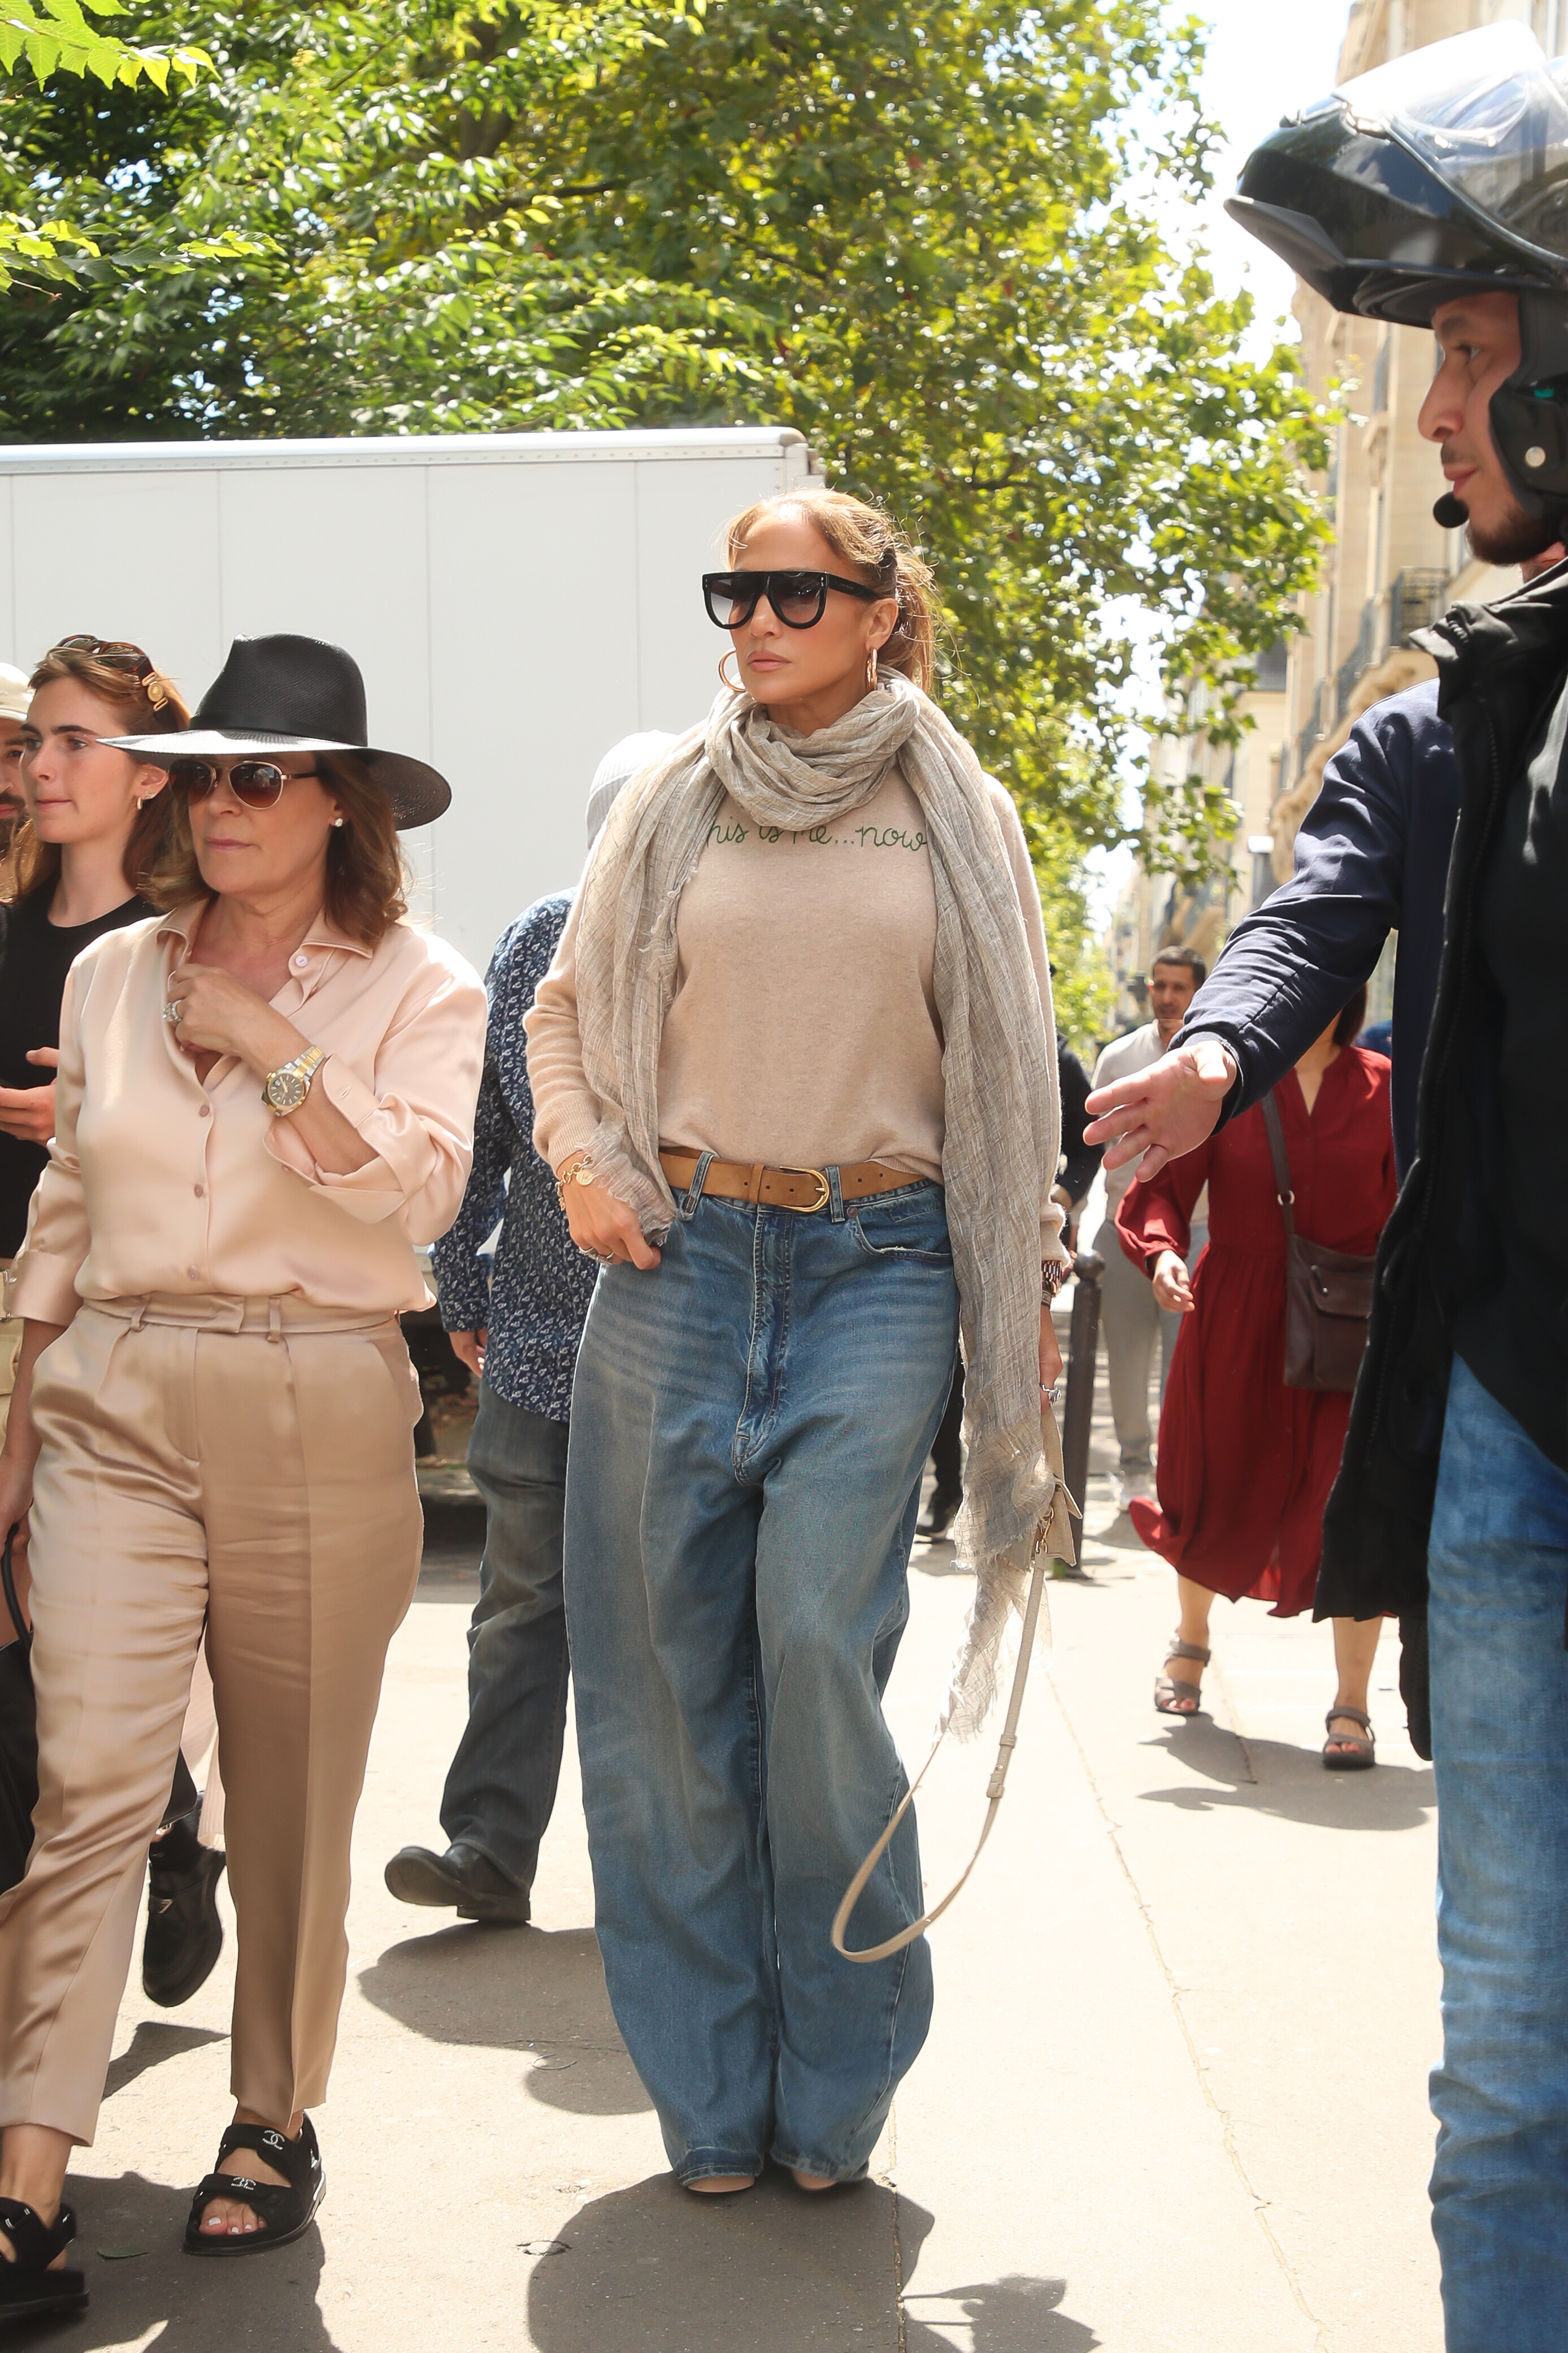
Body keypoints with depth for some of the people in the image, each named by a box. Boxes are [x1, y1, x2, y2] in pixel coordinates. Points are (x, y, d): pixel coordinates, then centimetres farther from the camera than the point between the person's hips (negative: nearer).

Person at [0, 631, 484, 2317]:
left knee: (293, 1790, 7)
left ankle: (276, 2119, 24)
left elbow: (421, 1186, -14)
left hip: (316, 1412, -2)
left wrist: (268, 1042, -13)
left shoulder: (416, 988, 2)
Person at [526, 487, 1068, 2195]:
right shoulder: (670, 806, 9)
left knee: (821, 1643, -13)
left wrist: (1028, 1282, 9)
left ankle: (830, 2087, 6)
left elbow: (1011, 1069, 11)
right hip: (681, 1262, 2)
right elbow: (565, 1008, 18)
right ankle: (712, 2097, 15)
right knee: (672, 1670, 1)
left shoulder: (960, 820, 7)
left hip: (879, 1267, -2)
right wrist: (583, 1170, 2)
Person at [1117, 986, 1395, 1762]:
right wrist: (1162, 1252, -21)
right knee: (1222, 1497, 13)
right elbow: (1162, 1186, -1)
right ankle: (1190, 1640, 43)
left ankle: (1351, 1706, 1)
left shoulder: (1382, 1087, 2)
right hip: (1235, 1323, 0)